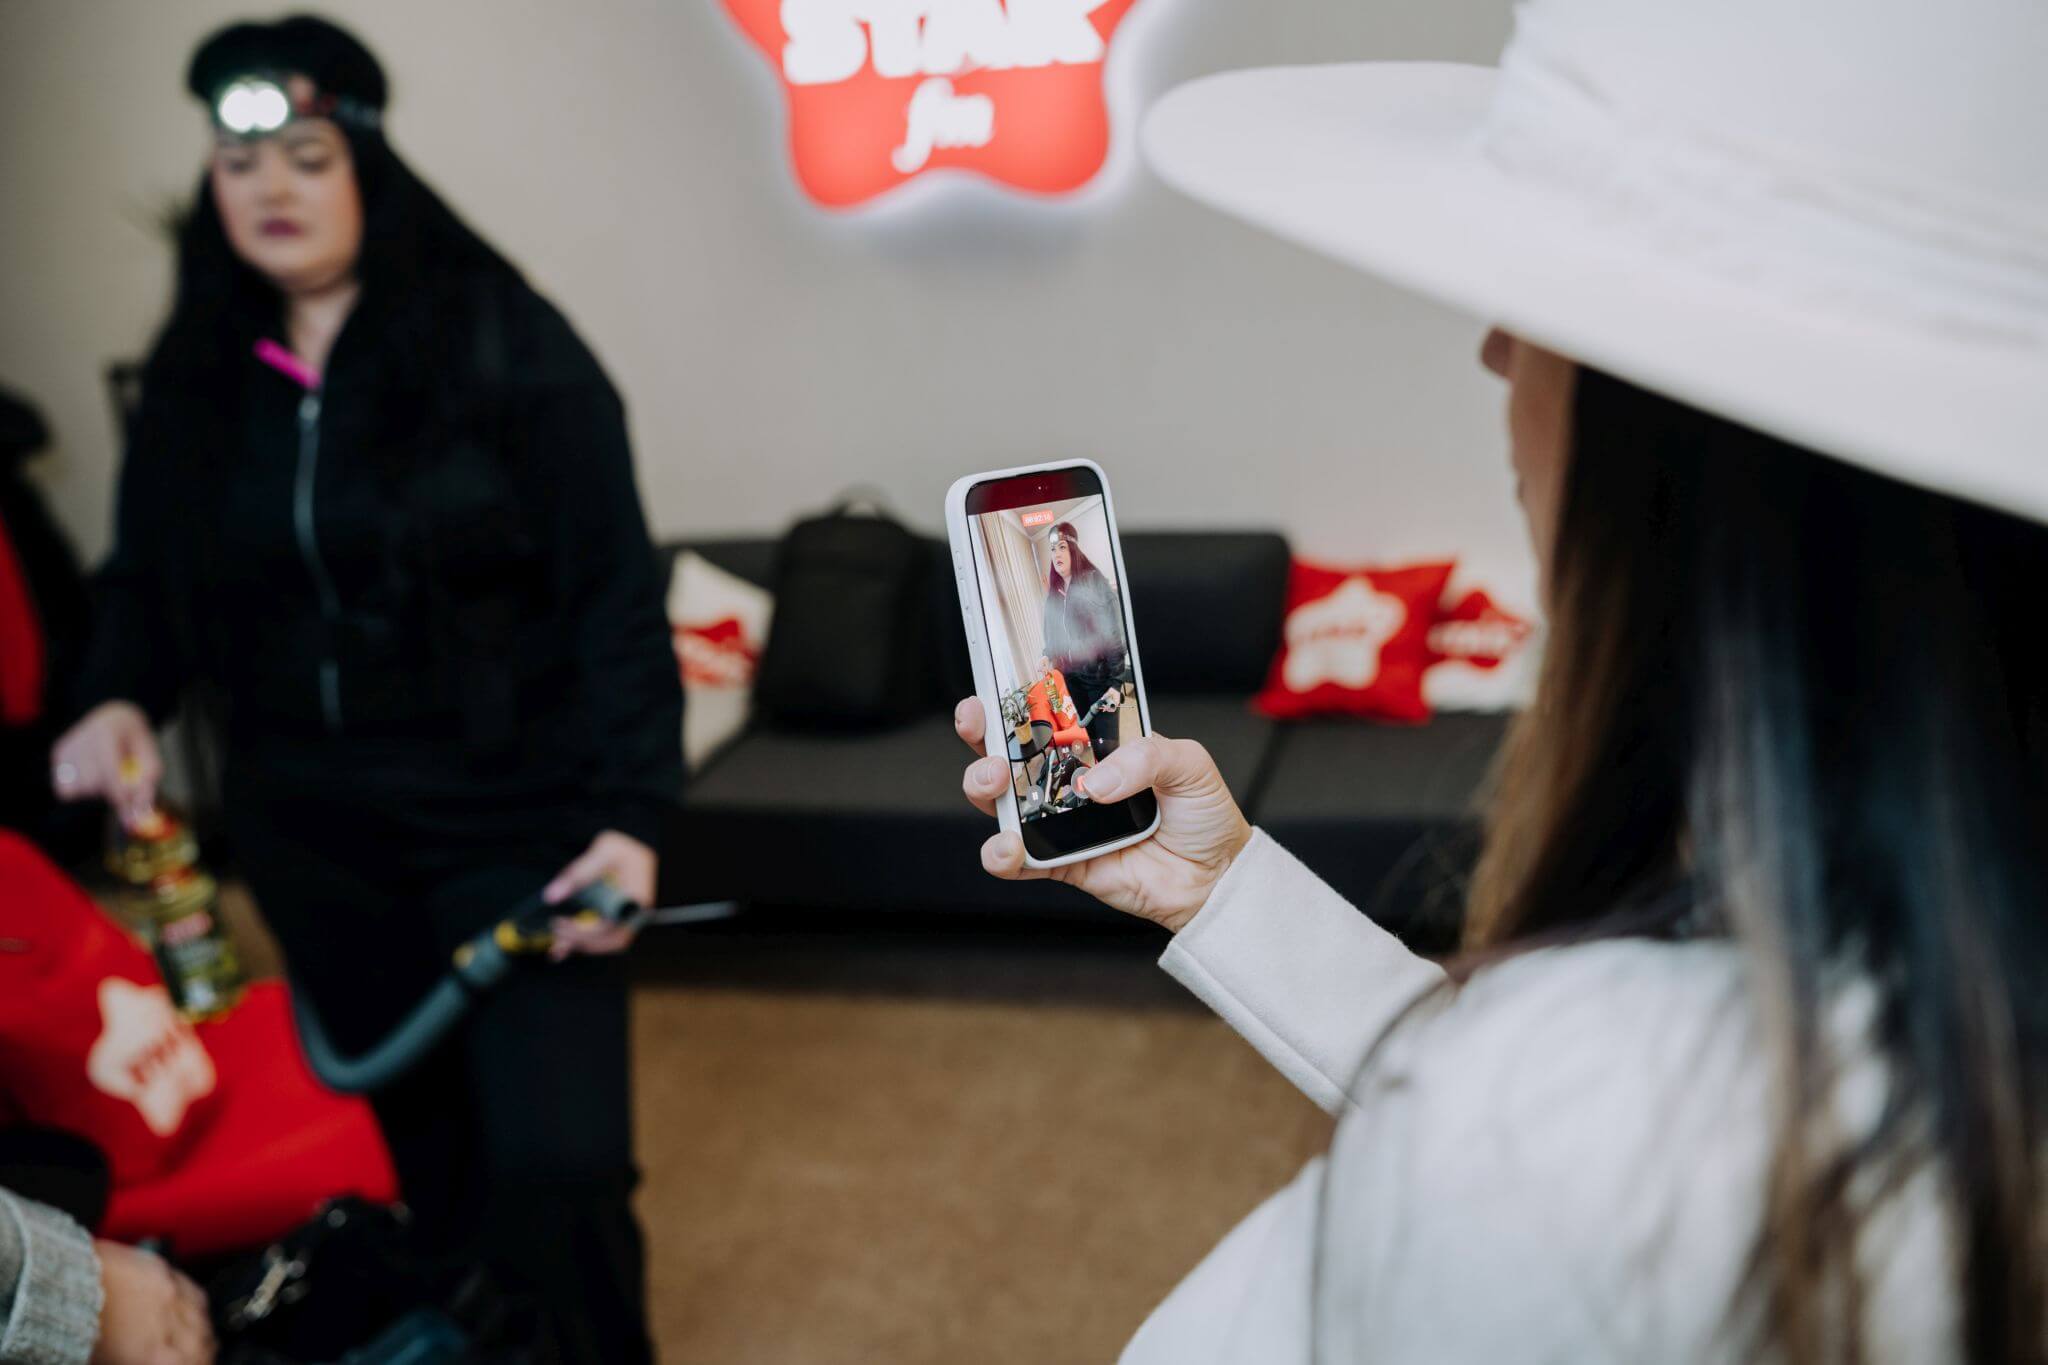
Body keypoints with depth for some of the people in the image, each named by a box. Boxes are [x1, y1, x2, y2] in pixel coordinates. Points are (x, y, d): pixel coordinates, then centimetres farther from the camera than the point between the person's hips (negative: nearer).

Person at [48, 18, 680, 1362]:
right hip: (311, 835, 4)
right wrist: (122, 699, -9)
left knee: (557, 1156, -5)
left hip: (515, 815, -4)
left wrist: (631, 814, -18)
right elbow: (150, 576, 13)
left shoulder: (499, 341, -11)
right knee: (416, 1143, 16)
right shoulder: (196, 375, 4)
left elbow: (615, 593, -12)